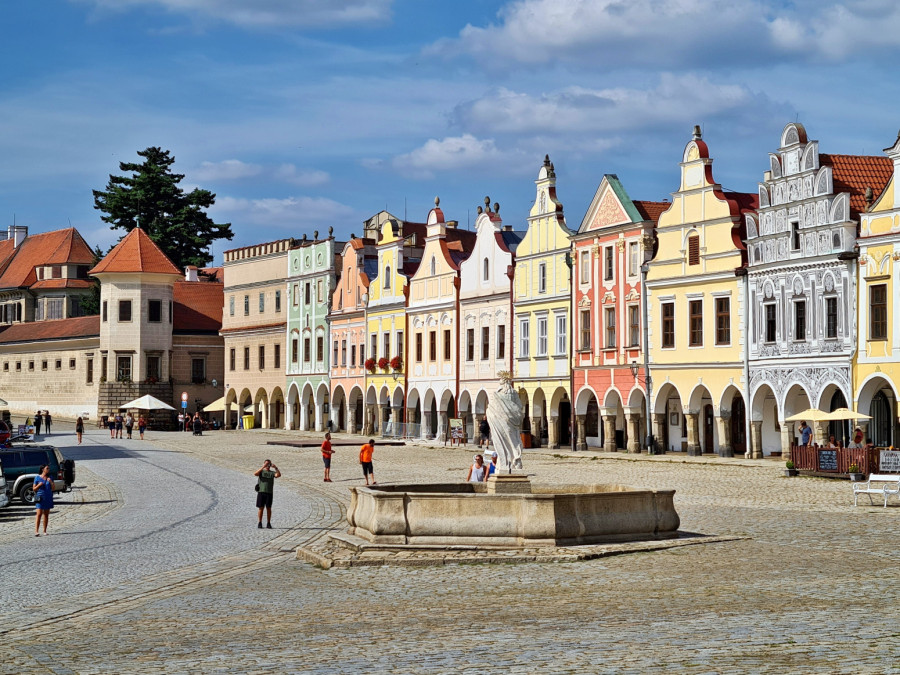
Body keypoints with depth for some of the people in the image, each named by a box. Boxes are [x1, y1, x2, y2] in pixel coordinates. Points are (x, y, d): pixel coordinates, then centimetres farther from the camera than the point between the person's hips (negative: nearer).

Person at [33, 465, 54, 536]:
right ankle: (36, 531, -19)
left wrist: (51, 482, -9)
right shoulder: (37, 478, 1)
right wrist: (39, 485, -14)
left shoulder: (50, 478, 9)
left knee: (46, 514, 6)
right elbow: (34, 489, 5)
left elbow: (53, 488, 7)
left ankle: (45, 531, 13)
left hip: (48, 498, 3)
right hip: (40, 498, -3)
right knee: (39, 514, -12)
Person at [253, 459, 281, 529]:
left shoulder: (272, 473, 10)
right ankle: (260, 523, 6)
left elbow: (278, 475, -10)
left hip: (269, 492, 1)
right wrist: (263, 467, -24)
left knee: (268, 508, 1)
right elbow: (255, 474, -15)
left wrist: (276, 468, -26)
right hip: (261, 492, -1)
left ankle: (268, 523, 6)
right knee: (261, 508, 0)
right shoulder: (261, 471, 7)